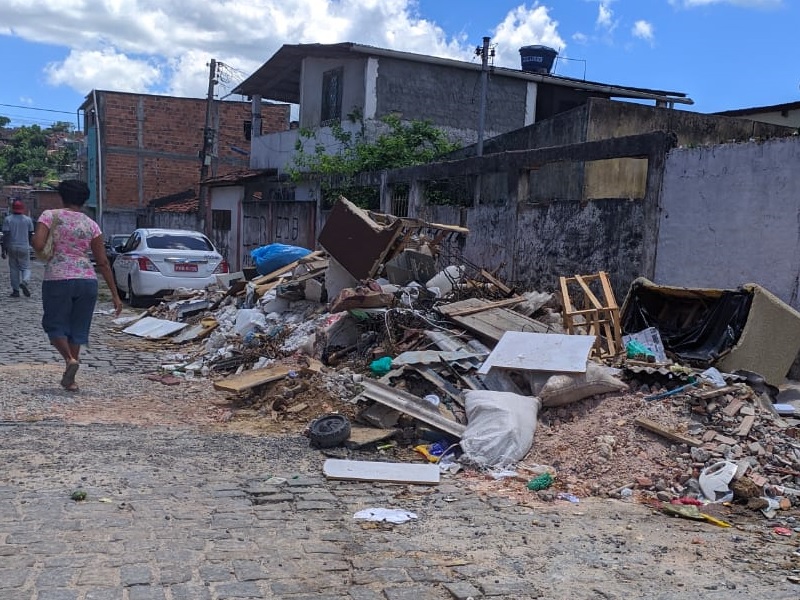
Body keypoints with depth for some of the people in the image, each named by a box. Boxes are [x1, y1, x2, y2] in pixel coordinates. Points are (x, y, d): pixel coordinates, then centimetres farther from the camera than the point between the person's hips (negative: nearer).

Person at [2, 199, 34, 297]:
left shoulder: (8, 219, -2)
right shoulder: (28, 219, 1)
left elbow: (5, 235, -7)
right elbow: (30, 235, 6)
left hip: (12, 248, 0)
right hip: (24, 248, 0)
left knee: (14, 269, 9)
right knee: (26, 268, 6)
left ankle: (15, 290, 9)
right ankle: (24, 281, -24)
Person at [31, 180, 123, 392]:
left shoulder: (50, 215, -1)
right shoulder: (91, 225, 6)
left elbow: (38, 244, -14)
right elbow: (103, 262, 5)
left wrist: (32, 239, 11)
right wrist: (115, 294, 7)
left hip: (58, 279, -3)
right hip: (87, 279, 3)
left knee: (54, 324, 13)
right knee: (77, 327, 12)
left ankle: (70, 359, -14)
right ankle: (69, 379, 15)